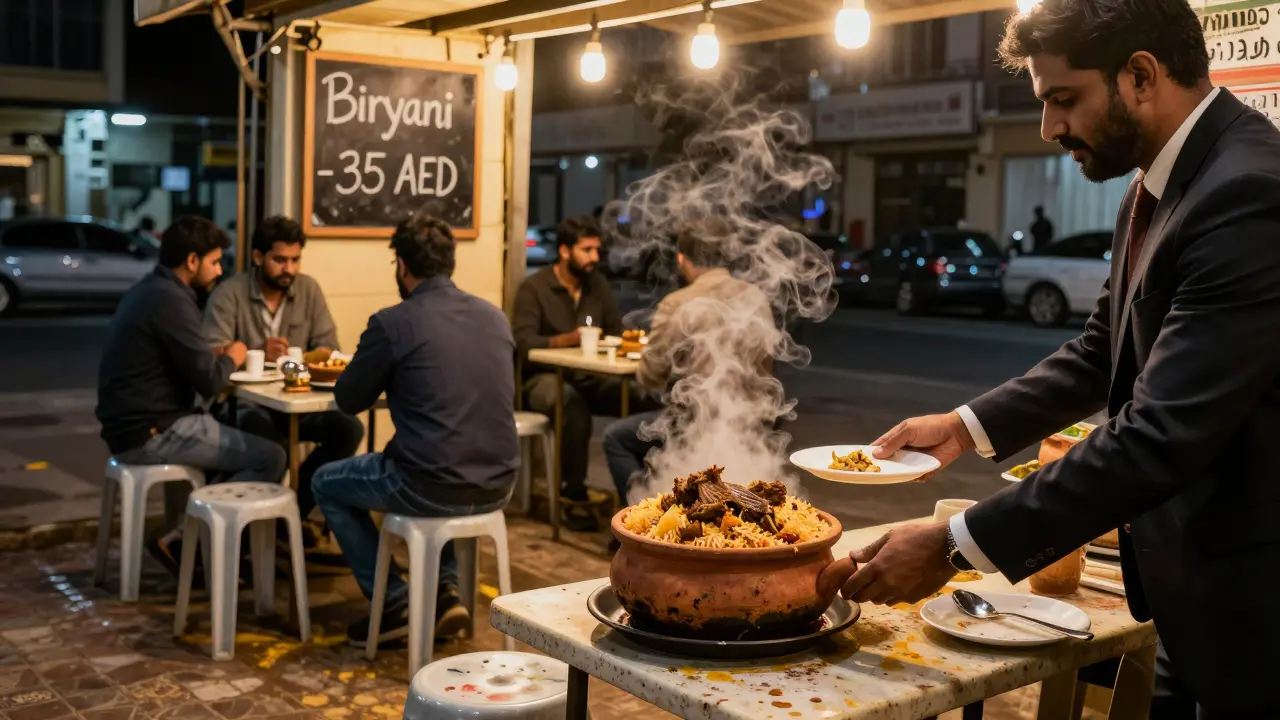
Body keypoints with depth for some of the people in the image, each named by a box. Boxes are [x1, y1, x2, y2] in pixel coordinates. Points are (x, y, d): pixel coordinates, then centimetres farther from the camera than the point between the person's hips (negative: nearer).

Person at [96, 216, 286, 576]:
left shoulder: (147, 291, 13)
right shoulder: (171, 300, -18)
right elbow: (209, 382, -19)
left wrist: (213, 355, 9)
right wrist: (231, 359, 2)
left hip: (130, 425, 10)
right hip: (151, 433, -10)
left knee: (241, 442, 32)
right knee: (270, 458, -9)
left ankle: (183, 535, 23)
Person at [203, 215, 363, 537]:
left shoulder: (308, 289, 5)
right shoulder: (229, 293, -7)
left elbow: (327, 347, 3)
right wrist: (258, 353, -32)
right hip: (244, 401, -4)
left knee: (349, 429, -21)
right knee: (269, 441, -38)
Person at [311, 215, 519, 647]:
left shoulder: (392, 323, -10)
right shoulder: (495, 317, 6)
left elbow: (348, 401, 3)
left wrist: (383, 373, 24)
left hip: (432, 491, -5)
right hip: (497, 489, 6)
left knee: (327, 484, 22)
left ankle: (395, 604, 18)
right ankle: (446, 590, 26)